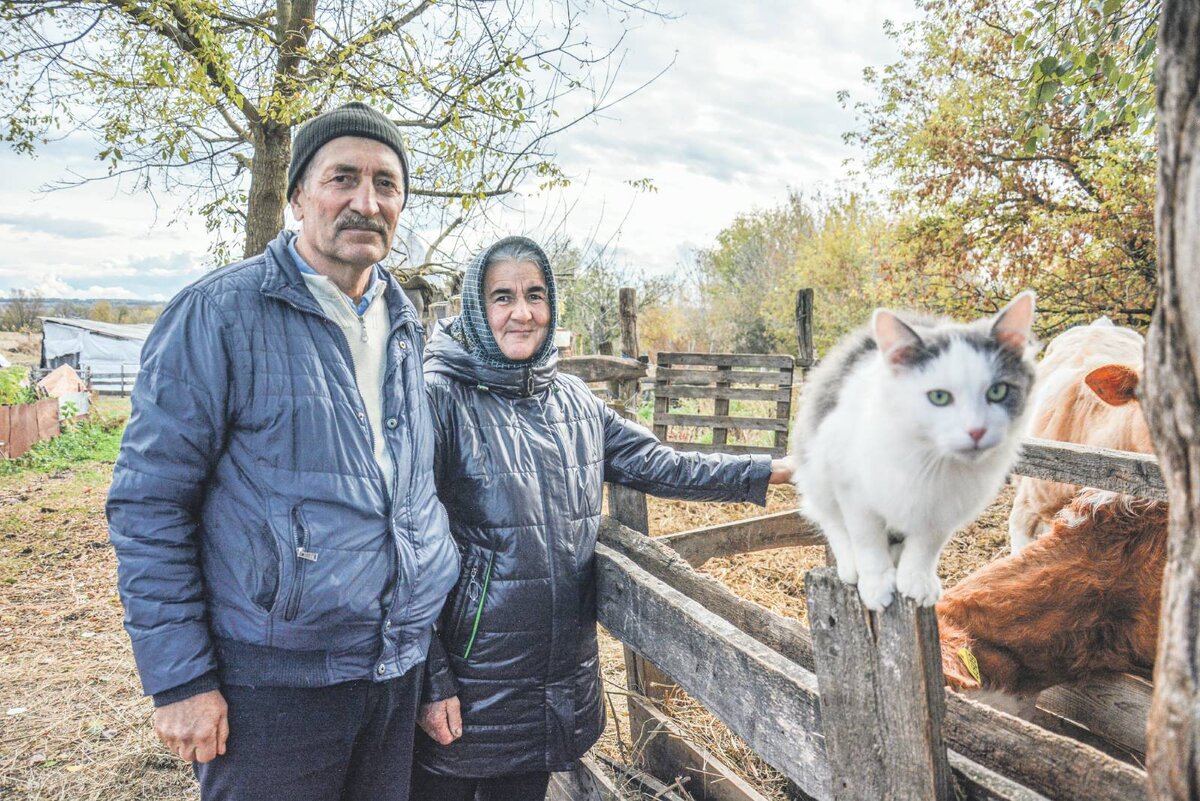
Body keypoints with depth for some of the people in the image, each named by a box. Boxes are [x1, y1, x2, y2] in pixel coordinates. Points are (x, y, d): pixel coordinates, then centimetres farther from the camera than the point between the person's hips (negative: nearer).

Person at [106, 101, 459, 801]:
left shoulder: (403, 324, 7)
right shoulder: (221, 312, -12)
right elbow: (150, 501, -12)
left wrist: (440, 592, 12)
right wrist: (180, 679, -13)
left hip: (402, 665, 6)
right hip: (276, 679, -5)